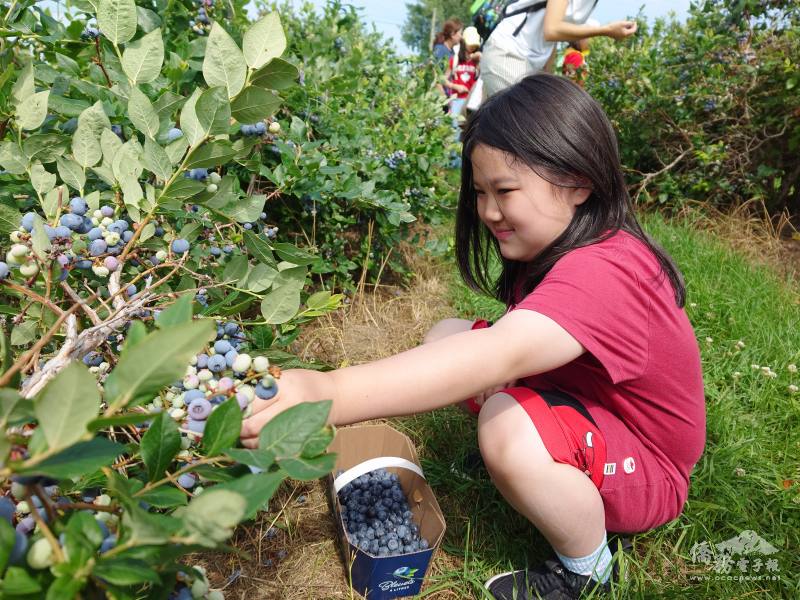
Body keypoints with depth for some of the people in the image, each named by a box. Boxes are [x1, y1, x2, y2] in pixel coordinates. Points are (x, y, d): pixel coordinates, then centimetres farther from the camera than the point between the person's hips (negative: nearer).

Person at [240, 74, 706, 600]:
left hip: (647, 471, -7)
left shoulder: (604, 272, -34)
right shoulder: (560, 247, 0)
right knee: (447, 334, -4)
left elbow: (499, 356, -50)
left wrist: (332, 396, -57)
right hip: (587, 407, 8)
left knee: (510, 427, -38)